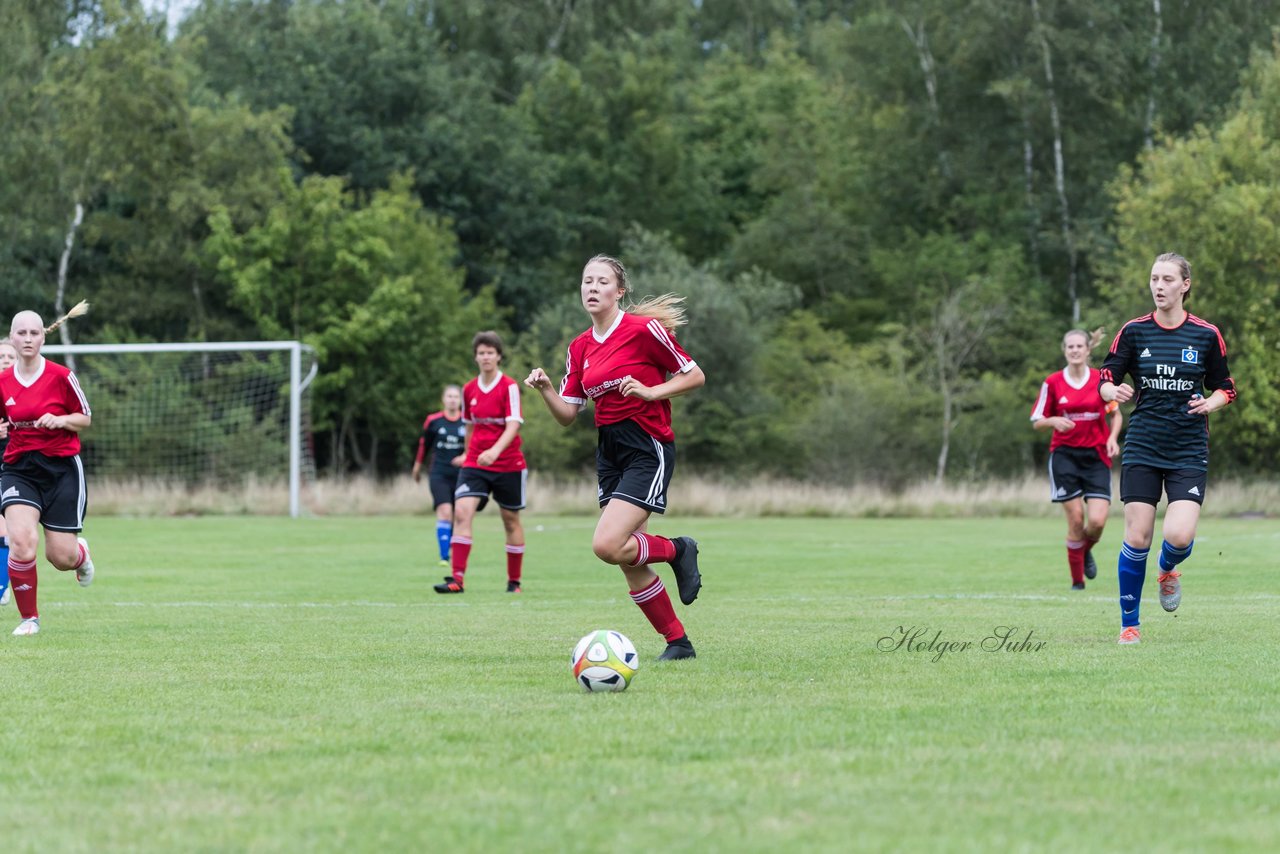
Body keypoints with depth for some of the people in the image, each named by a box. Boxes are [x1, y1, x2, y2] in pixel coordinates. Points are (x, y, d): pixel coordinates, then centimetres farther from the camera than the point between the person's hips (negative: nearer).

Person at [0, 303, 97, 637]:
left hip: (62, 468, -1)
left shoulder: (61, 377, -7)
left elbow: (85, 419, 3)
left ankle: (81, 555, 39)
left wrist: (61, 420, -17)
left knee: (60, 556, -2)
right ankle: (29, 618, -5)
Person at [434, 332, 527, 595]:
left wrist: (495, 451, -33)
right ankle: (457, 579, -21)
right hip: (475, 463, 3)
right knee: (462, 512, -16)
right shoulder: (469, 390, 6)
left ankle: (514, 581, 22)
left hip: (508, 463, -3)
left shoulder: (509, 387, -9)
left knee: (511, 520, 8)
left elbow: (513, 425, -19)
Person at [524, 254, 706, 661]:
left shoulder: (644, 329, -9)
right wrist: (544, 388, -7)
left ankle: (677, 549, 7)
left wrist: (651, 391, -16)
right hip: (609, 453, 7)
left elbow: (695, 376, -3)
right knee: (630, 565, 4)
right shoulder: (580, 348, 10)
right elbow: (567, 414, 11)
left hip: (648, 448, -7)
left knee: (607, 546, -20)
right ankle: (678, 642, 17)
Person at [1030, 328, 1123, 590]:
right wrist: (1054, 421, -18)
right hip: (1065, 455, -1)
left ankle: (1086, 550, 24)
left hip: (1096, 456, 1)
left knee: (1097, 521, -12)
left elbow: (1116, 414, 12)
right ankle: (1077, 581, 8)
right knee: (1076, 519, -7)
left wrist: (1112, 438, -6)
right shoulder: (1052, 382, -1)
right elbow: (1037, 421, 4)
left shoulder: (1102, 380, 0)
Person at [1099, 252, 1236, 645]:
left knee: (1180, 537, -16)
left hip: (1188, 451, -1)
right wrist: (1114, 391, -20)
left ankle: (1168, 569, 21)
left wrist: (1209, 404, -11)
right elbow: (1104, 381, 2)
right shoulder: (1133, 332, 1)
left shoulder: (1206, 335, 0)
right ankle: (1129, 624, 11)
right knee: (1137, 538, -4)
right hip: (1142, 449, 1)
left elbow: (1225, 388, 10)